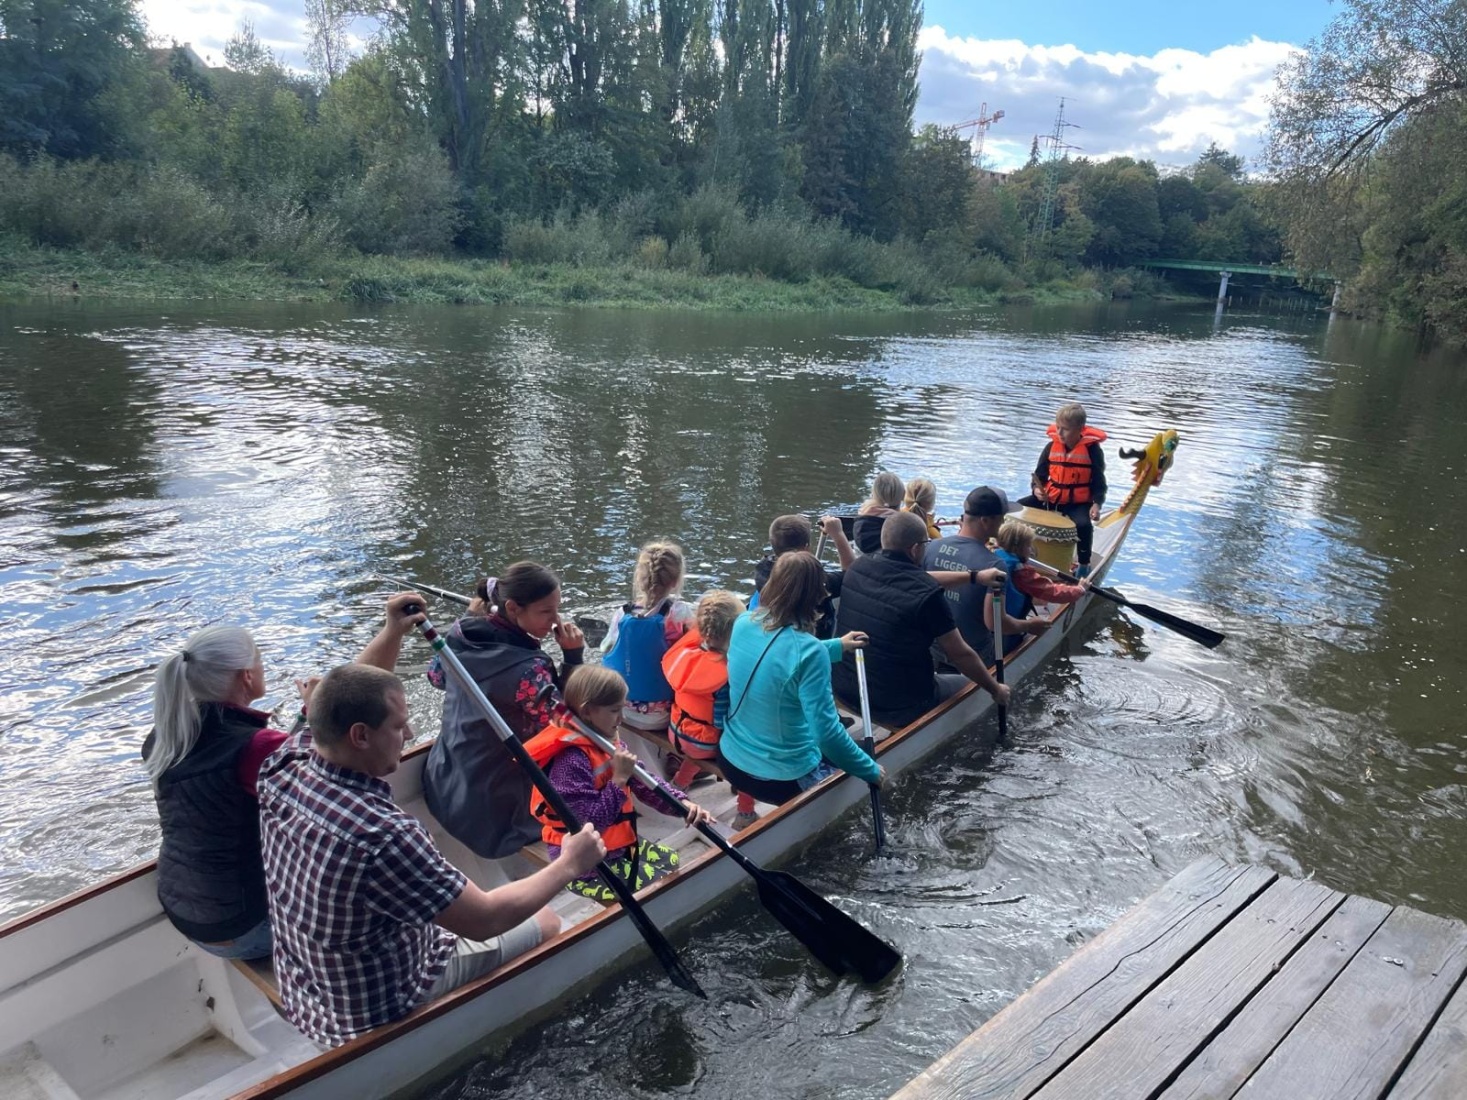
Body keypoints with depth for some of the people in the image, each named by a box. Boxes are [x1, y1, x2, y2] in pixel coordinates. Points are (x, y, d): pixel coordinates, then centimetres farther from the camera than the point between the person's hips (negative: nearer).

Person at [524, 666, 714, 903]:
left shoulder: (607, 742, 1)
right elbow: (590, 822, -29)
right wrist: (619, 778, -27)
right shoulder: (571, 760, -26)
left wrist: (683, 805, -12)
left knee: (672, 861, 18)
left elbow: (645, 783, 2)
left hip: (617, 845, 9)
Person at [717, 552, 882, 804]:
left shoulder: (743, 623, -7)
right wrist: (871, 770, -11)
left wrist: (837, 646, 21)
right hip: (783, 779, -6)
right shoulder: (809, 650, -27)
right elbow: (827, 731, -26)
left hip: (731, 760, 6)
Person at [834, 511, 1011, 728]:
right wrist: (996, 690, 4)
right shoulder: (928, 595, -23)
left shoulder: (858, 568, -3)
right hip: (896, 709, -6)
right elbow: (961, 655, -14)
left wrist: (973, 576, 20)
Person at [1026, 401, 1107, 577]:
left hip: (1079, 503, -4)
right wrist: (1037, 488, -16)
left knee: (1084, 525, -33)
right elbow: (1039, 474, 7)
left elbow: (1099, 481, -6)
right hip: (1050, 498, 4)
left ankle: (1084, 565, -9)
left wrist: (1096, 504, -22)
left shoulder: (1092, 449, -10)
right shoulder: (1052, 446, 0)